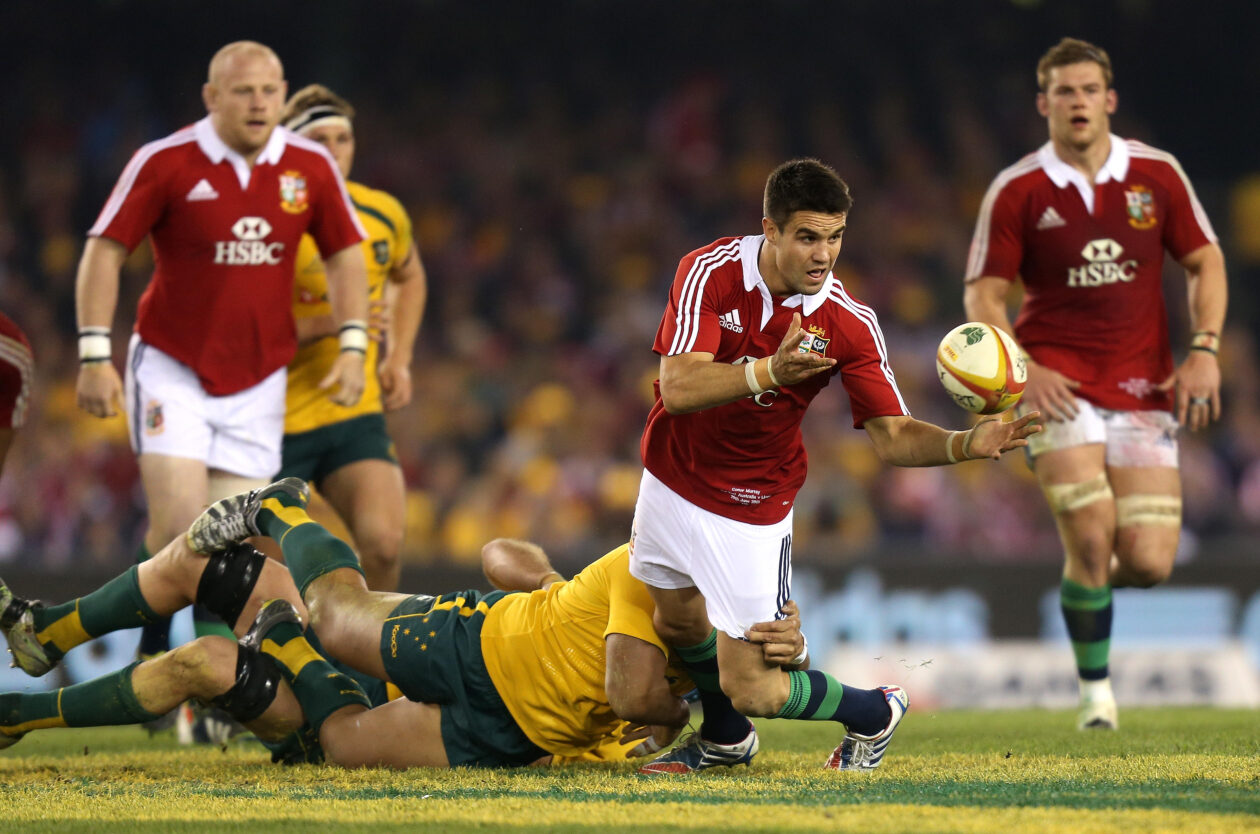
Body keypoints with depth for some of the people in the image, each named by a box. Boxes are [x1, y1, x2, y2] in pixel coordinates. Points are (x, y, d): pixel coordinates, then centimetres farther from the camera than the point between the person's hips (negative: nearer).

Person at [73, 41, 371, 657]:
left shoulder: (311, 167, -2)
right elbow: (104, 252, -8)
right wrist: (95, 356, -14)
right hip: (171, 368, -3)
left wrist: (352, 347, -2)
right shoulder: (166, 162, -11)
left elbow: (345, 255, 9)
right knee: (178, 520, -16)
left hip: (258, 380, 3)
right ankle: (152, 657, 1)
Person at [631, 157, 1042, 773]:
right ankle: (725, 740, 52)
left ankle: (873, 716, 22)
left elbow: (892, 435, -16)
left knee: (751, 688, -7)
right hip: (672, 483, 3)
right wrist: (770, 372, -46)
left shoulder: (850, 325, -19)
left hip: (752, 510, -3)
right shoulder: (712, 273, -19)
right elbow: (679, 388, -30)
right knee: (677, 621, 23)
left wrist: (968, 444, -35)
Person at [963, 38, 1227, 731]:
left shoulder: (1156, 174, 4)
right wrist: (1022, 369, -16)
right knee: (1092, 536, -19)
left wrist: (1203, 350, -3)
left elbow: (1205, 263, 11)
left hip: (1142, 388, 2)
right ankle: (1096, 692, -2)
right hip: (1057, 381, -2)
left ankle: (1085, 574, 31)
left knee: (1148, 563, -6)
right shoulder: (1016, 191, -2)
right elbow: (982, 295, 0)